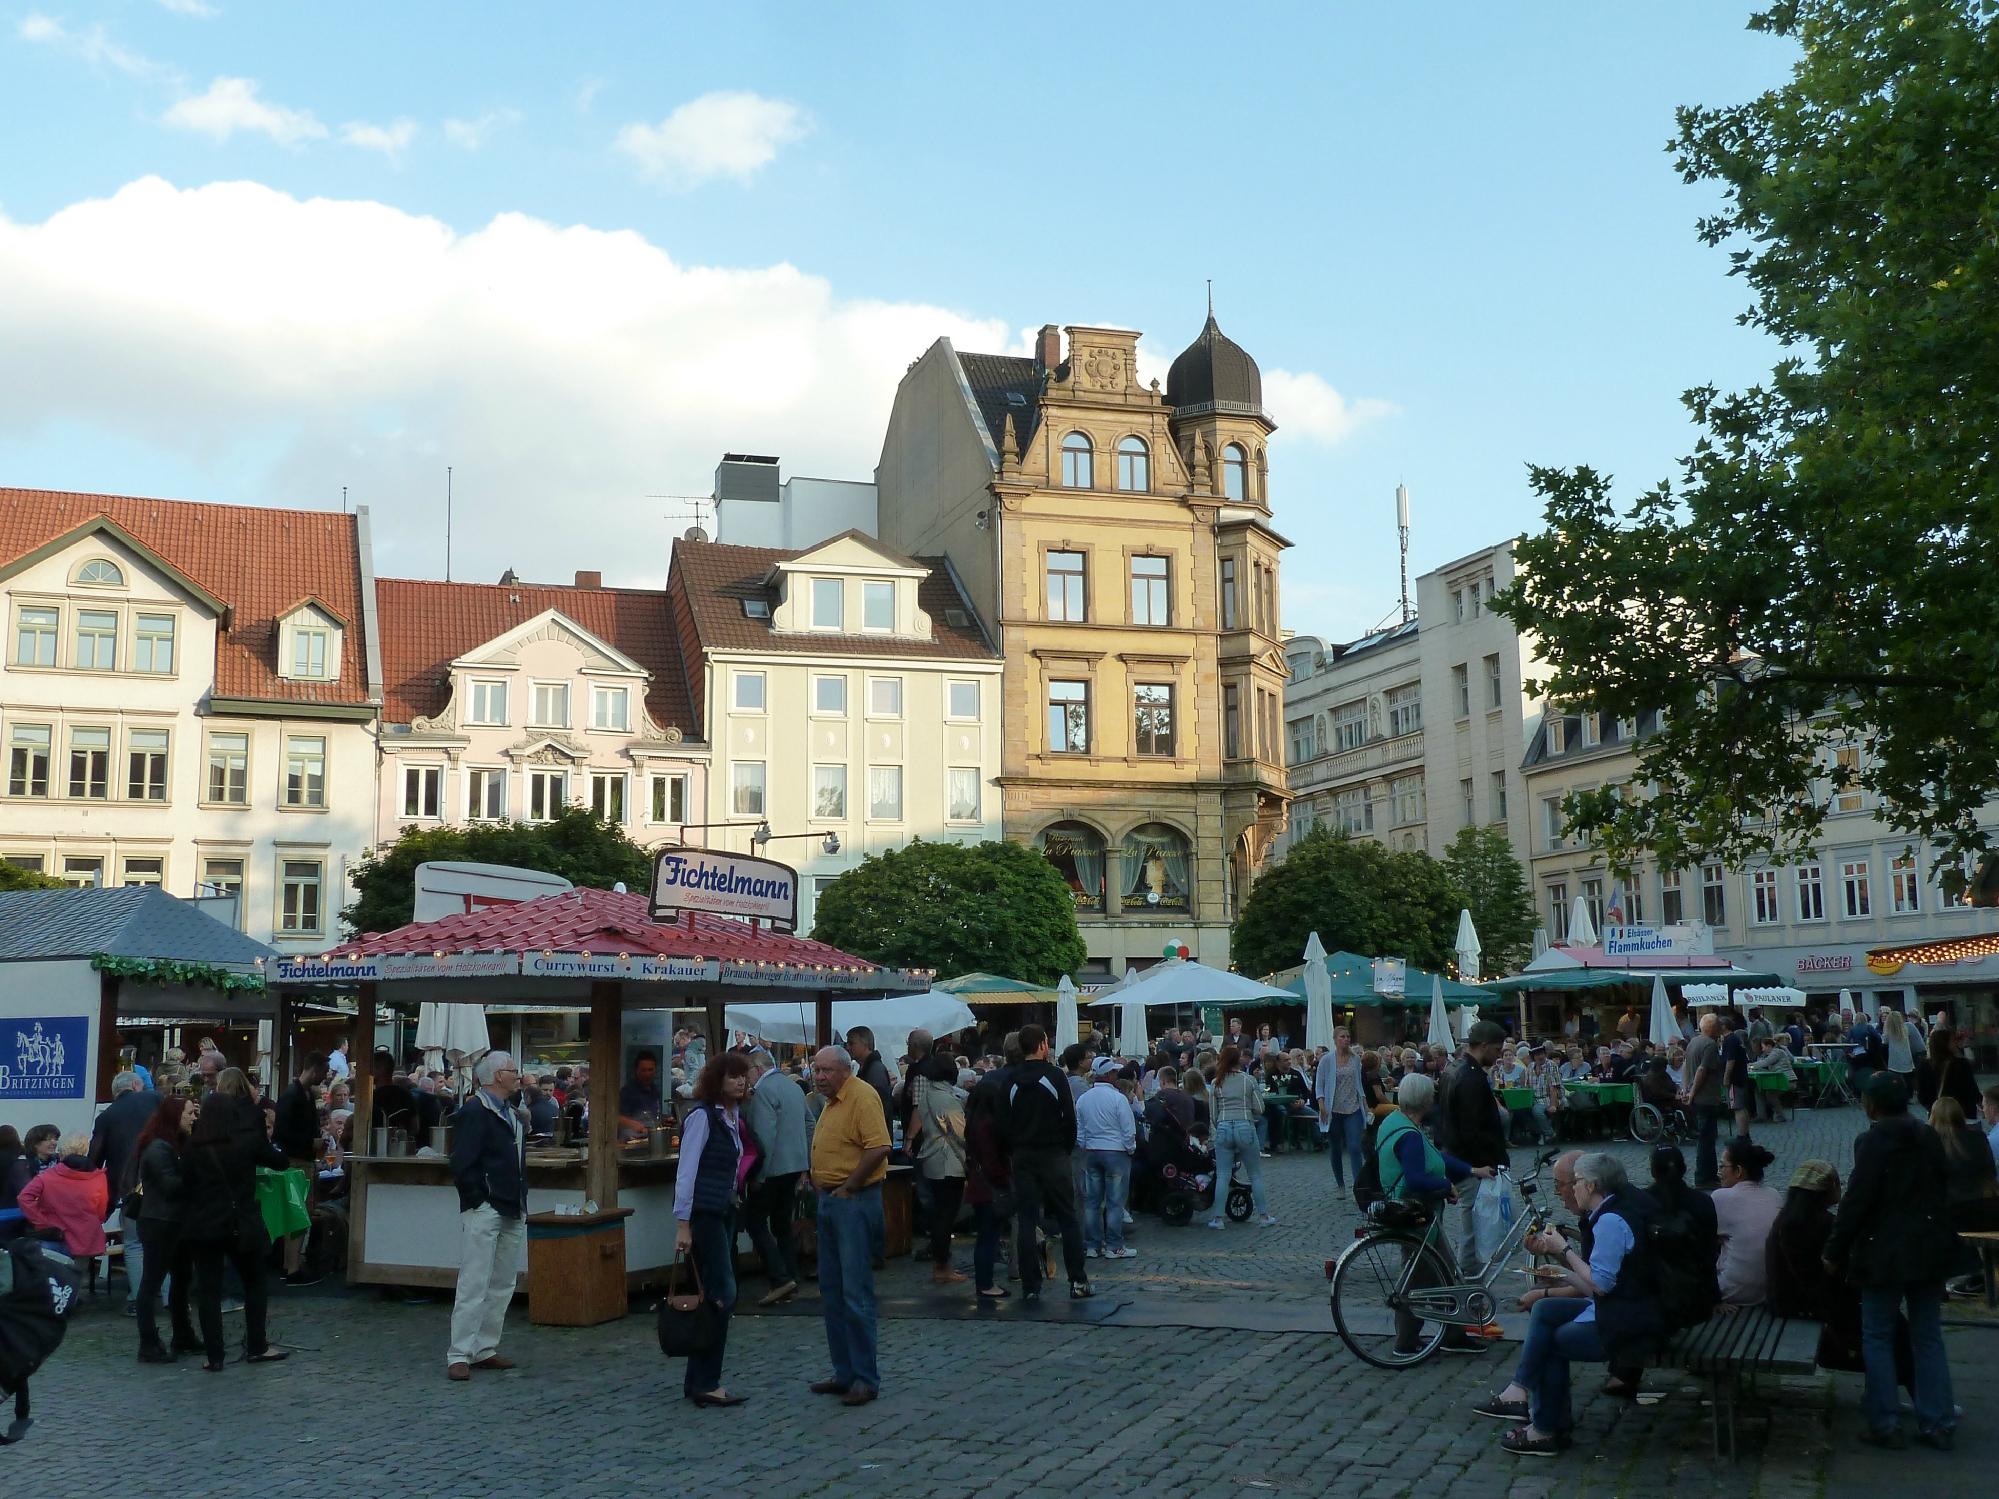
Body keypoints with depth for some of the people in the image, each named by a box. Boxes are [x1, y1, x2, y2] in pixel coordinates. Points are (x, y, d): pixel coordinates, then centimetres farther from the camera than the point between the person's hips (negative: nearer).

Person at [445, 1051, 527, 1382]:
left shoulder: (514, 1116, 17)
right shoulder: (474, 1112, -10)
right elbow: (461, 1164, -16)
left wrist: (521, 1202, 14)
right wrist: (478, 1200, -15)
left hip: (512, 1213, 9)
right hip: (484, 1211, -9)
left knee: (502, 1286, 11)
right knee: (474, 1286, -7)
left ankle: (485, 1350, 18)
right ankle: (459, 1356, -3)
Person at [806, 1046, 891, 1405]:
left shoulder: (862, 1096, -15)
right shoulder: (833, 1101, 15)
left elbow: (879, 1147, -26)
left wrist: (848, 1187, -19)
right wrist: (818, 1182, 11)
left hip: (854, 1202, -10)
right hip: (830, 1201, 10)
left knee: (856, 1293, -6)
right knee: (832, 1292, 14)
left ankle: (866, 1379, 1)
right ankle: (844, 1373, 22)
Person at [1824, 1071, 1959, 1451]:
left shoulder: (1873, 1141, -14)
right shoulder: (1930, 1138, 6)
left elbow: (1857, 1202, -16)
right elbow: (1942, 1193, 13)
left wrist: (1835, 1251, -7)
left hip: (1886, 1254, -6)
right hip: (1930, 1249, 6)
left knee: (1877, 1337, 4)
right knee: (1928, 1338, 13)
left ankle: (1885, 1425, 5)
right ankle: (1938, 1424, 15)